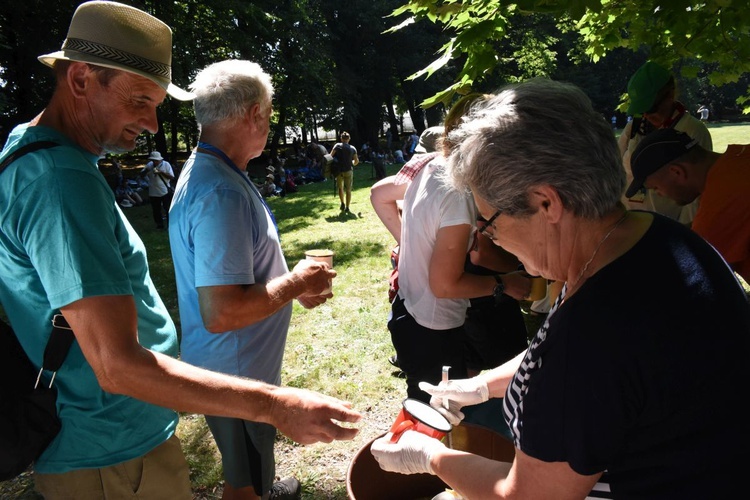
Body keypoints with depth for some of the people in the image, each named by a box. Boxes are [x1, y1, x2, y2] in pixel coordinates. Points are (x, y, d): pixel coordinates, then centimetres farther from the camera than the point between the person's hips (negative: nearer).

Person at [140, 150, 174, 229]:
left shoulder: (166, 164, -6)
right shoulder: (149, 165, 1)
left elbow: (172, 177, -10)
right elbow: (141, 175, 4)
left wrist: (162, 172, -21)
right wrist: (146, 171, -17)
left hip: (165, 192, -3)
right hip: (153, 193, 3)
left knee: (168, 209, 2)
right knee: (156, 210, 12)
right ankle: (159, 225, 25)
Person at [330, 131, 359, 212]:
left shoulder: (337, 145, 0)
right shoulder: (353, 148, 5)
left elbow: (331, 155, -11)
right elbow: (357, 161, 6)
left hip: (339, 170, 0)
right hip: (349, 170, 0)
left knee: (340, 188, 20)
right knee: (348, 190, 6)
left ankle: (342, 204, 13)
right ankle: (347, 207, 4)